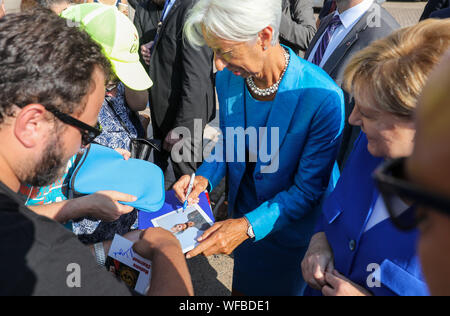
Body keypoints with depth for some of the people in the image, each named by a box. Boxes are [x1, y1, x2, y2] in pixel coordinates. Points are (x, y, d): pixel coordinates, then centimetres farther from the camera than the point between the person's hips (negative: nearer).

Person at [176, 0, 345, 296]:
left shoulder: (323, 98, -32)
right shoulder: (228, 79, -12)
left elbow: (308, 189, -23)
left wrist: (249, 226, -31)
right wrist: (205, 177, -12)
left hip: (288, 235, -5)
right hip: (240, 219, 5)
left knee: (278, 287, 21)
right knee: (242, 291, 26)